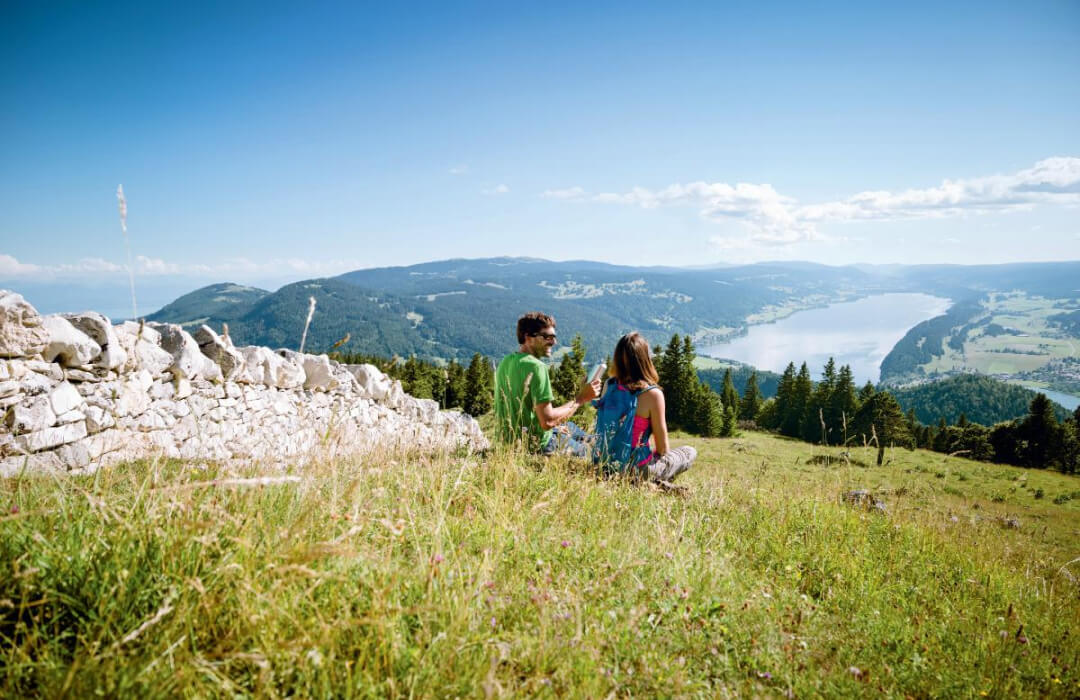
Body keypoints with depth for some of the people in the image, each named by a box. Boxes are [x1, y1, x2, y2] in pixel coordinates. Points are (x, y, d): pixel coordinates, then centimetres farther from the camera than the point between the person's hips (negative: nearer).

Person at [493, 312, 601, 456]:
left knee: (570, 427, 29)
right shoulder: (536, 366, -23)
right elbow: (547, 421, -28)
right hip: (534, 446, -9)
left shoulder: (505, 362, 4)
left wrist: (556, 426, 14)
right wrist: (581, 398, -18)